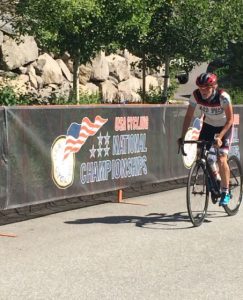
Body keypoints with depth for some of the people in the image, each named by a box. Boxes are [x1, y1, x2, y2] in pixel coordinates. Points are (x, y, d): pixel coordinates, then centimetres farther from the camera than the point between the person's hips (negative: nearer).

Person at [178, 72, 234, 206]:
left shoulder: (223, 96, -31)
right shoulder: (196, 95, -22)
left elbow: (230, 119, -25)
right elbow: (188, 116, -15)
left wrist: (219, 137, -36)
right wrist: (182, 136, -24)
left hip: (224, 126, -4)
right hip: (208, 124, 4)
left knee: (221, 160, -17)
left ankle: (225, 192, -1)